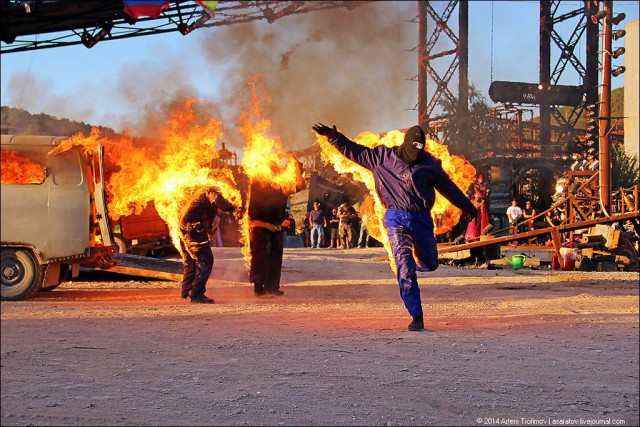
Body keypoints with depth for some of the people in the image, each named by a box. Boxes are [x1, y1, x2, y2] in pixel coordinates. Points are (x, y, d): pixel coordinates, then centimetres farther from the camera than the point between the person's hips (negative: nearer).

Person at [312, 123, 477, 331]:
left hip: (422, 219, 2)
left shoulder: (430, 164, 5)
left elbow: (449, 188, 16)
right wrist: (333, 136, -2)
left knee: (430, 264, 10)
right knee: (405, 269, -12)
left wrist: (470, 209, 23)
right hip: (396, 218, -2)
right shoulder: (383, 157, 2)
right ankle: (416, 317, -10)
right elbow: (355, 151, 8)